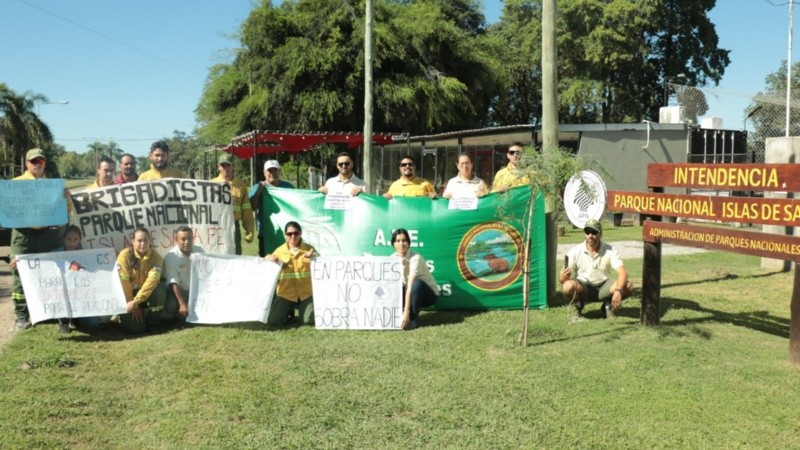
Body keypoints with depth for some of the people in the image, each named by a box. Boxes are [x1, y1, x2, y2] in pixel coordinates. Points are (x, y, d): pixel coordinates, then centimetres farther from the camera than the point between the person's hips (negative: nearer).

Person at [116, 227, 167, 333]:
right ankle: (123, 314, 18)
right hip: (128, 293, -1)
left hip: (146, 293, 1)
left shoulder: (155, 257, -13)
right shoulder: (125, 255, -16)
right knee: (135, 327, -19)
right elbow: (123, 281, -17)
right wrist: (132, 305, -17)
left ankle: (153, 319, -6)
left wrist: (136, 301, -36)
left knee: (159, 292, -33)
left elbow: (152, 279, -26)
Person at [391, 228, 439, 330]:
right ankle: (414, 312, 1)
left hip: (429, 294, -5)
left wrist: (406, 313, -40)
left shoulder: (415, 258, -28)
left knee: (417, 283, -38)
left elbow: (410, 287, -35)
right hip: (414, 294, 5)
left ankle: (412, 319, -22)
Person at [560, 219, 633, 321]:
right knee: (568, 286, -36)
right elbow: (561, 278, -11)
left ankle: (608, 305, 5)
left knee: (628, 286, -26)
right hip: (582, 288, -1)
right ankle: (578, 307, 0)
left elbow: (622, 272, -22)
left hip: (603, 287, 1)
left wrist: (618, 290, -41)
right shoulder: (575, 251, -12)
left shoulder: (610, 251, -10)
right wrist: (563, 277, -38)